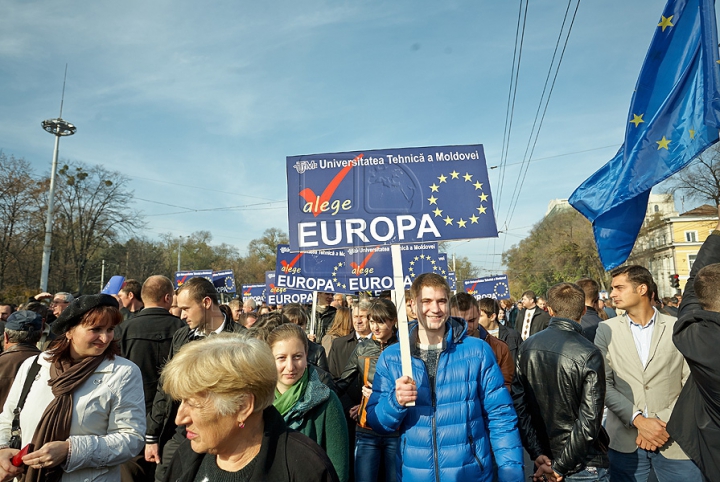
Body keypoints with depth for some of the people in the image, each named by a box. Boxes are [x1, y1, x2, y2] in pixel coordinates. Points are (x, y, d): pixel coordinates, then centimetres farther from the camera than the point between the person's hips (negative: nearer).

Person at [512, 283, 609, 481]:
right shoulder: (589, 355, -18)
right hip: (585, 465, -4)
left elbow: (519, 403, -4)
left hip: (545, 459, 4)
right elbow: (589, 420, -19)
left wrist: (537, 453, -2)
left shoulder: (527, 347, -5)